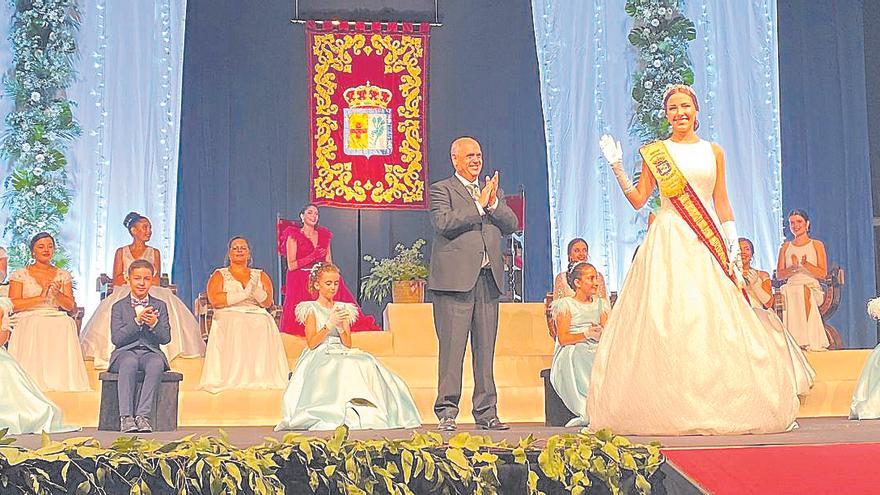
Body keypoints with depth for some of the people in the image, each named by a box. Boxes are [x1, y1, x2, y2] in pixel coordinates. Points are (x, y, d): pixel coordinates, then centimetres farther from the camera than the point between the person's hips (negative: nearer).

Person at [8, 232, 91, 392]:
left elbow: (70, 306, 8)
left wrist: (57, 293, -12)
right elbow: (13, 304, -3)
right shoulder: (20, 275, 9)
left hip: (58, 322, 2)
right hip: (28, 323, -1)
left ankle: (61, 384, -30)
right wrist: (40, 297, -13)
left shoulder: (63, 276, 16)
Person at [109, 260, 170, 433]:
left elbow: (166, 338, 4)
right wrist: (137, 321, -14)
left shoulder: (160, 306, 14)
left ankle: (143, 415, -38)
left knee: (157, 363, -36)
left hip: (151, 352, 1)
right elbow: (117, 339, -3)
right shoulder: (119, 306, 10)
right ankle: (126, 417, -39)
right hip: (125, 352, -1)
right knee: (130, 362, -38)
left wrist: (154, 324, -16)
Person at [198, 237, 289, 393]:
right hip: (228, 319, -1)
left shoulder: (260, 276, 22)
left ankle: (260, 378, -36)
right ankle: (234, 379, -38)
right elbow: (215, 300, -3)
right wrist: (244, 294, -8)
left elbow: (268, 302, 7)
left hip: (258, 317, 1)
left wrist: (254, 289, -13)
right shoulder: (220, 275, 17)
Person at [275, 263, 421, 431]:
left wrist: (341, 327, -10)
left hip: (342, 355, 5)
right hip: (319, 358, -5)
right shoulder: (311, 309, 3)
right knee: (346, 367, -36)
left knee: (366, 363, -27)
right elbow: (312, 343, -7)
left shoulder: (343, 309, 16)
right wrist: (330, 324, -17)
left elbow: (348, 344, 10)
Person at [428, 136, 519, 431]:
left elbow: (511, 225, 11)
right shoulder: (441, 190, 5)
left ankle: (486, 412, 11)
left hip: (489, 279, 5)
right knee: (452, 349, -6)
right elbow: (443, 224, -13)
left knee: (486, 350, 6)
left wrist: (493, 203, -5)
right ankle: (447, 413, -1)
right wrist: (479, 205, -10)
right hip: (455, 278, -5)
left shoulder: (494, 191, 23)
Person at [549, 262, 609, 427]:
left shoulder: (601, 304, 23)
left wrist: (600, 333, -12)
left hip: (596, 351, 4)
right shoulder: (566, 304, 7)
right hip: (571, 352, -4)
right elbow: (562, 339, -5)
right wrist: (586, 334, -19)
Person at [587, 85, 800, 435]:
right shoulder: (654, 152, 7)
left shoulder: (713, 151, 13)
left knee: (714, 320, -3)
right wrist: (617, 167, -3)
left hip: (706, 243, 2)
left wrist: (732, 242, 5)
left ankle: (719, 408, 3)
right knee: (664, 320, -8)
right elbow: (638, 199, 5)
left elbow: (721, 202, 13)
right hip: (667, 242, -2)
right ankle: (668, 409, -4)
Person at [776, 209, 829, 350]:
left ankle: (806, 340, -32)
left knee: (804, 292, -38)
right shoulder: (786, 247, 18)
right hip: (791, 288, 2)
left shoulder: (816, 245, 11)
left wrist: (806, 264, -16)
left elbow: (823, 274, 1)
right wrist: (793, 268, -10)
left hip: (812, 288, -2)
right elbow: (779, 275, 10)